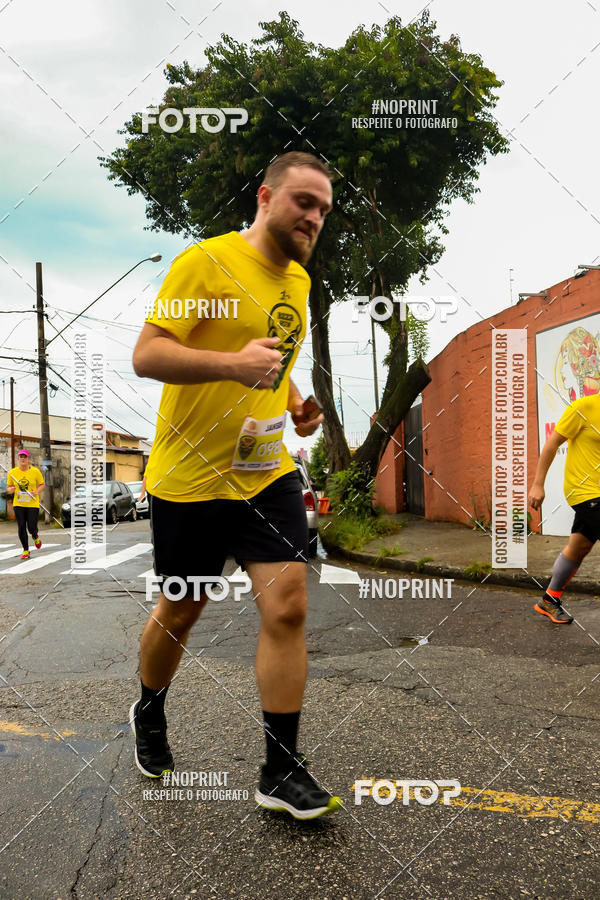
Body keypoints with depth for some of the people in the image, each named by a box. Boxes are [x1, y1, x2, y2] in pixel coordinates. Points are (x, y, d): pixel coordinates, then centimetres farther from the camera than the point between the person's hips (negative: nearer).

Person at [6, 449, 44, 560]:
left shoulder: (35, 471, -5)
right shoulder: (12, 472, 0)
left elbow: (42, 484, 5)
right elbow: (8, 487, 10)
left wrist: (37, 492, -14)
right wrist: (10, 490, -13)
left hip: (33, 504, -1)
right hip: (18, 505, 2)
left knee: (31, 527, -5)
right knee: (21, 527, 0)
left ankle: (35, 537, 33)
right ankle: (26, 550, 14)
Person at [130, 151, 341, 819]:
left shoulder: (299, 280, 12)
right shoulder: (205, 261, -11)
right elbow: (145, 355, -17)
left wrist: (297, 405, 6)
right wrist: (232, 363, -31)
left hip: (268, 472, 5)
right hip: (189, 476, -5)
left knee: (287, 607, -5)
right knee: (181, 612, 12)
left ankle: (282, 771, 12)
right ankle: (148, 714, 44)